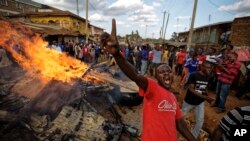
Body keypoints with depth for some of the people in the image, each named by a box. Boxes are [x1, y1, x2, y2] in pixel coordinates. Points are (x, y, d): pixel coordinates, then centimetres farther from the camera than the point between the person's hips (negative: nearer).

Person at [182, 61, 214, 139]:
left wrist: (207, 97, -9)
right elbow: (191, 89, -25)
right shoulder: (193, 75, -22)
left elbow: (205, 88, 9)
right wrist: (204, 97, -31)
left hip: (200, 103, 5)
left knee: (200, 121, 8)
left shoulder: (207, 77, -3)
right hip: (189, 101, -5)